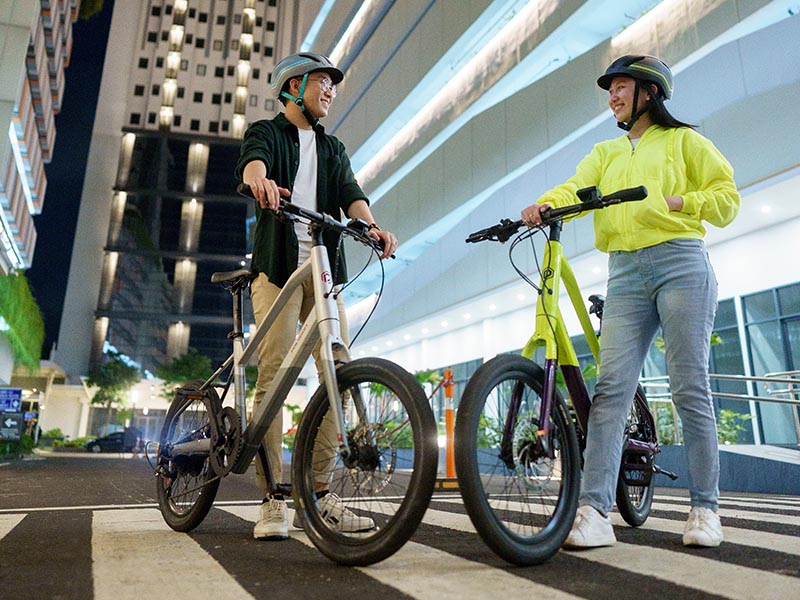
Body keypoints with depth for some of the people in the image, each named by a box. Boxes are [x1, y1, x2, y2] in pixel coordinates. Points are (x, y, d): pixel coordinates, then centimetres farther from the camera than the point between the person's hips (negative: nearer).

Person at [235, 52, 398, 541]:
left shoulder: (333, 148, 24)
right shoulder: (268, 133, 12)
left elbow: (349, 191, 5)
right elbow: (252, 160, -13)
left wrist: (371, 225, -17)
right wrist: (259, 179, -38)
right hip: (278, 267, -4)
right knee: (273, 377, -7)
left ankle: (320, 494, 7)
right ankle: (273, 500, 1)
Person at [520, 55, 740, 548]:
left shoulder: (683, 140, 16)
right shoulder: (605, 153, 25)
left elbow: (727, 198, 9)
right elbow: (576, 187, 3)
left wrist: (673, 201, -8)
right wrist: (544, 204, -18)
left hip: (680, 264, -2)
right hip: (626, 274, 3)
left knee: (690, 388, -4)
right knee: (610, 388, -10)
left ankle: (705, 508, 8)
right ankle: (595, 512, -12)